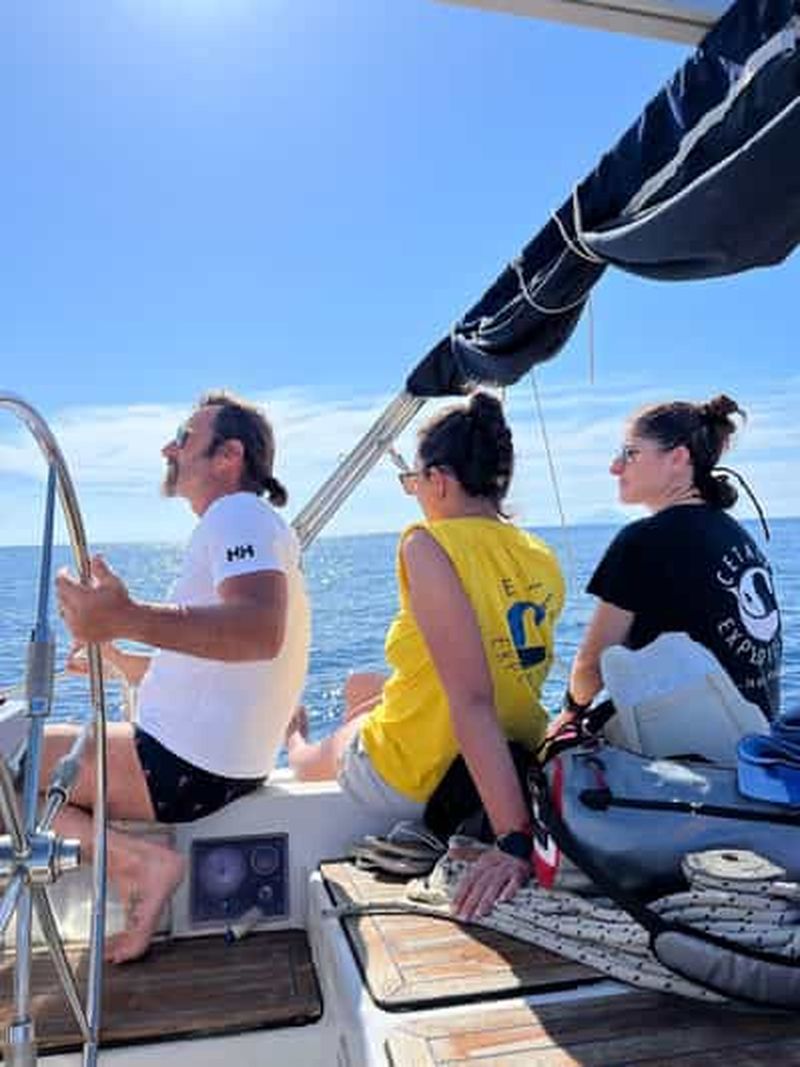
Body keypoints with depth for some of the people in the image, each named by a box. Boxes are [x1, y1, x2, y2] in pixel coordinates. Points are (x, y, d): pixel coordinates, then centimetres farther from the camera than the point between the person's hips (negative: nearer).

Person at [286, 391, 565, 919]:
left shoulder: (429, 545, -24)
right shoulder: (545, 560, -2)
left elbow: (472, 700, -32)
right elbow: (513, 678, 7)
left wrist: (514, 841, -33)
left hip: (409, 784, -7)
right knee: (359, 686, 32)